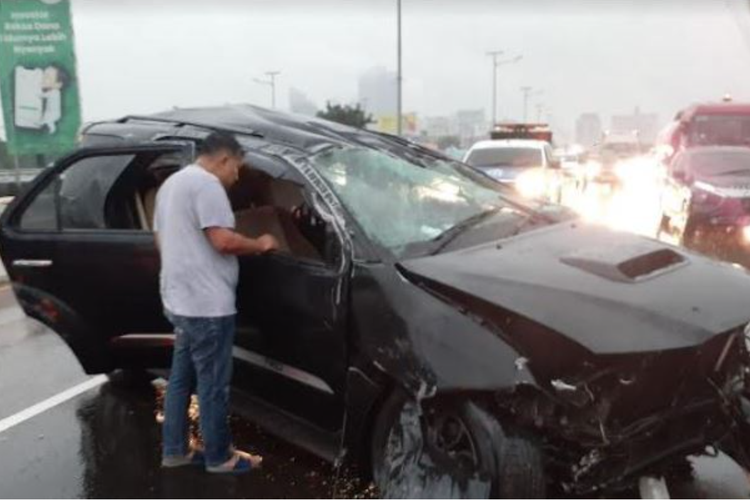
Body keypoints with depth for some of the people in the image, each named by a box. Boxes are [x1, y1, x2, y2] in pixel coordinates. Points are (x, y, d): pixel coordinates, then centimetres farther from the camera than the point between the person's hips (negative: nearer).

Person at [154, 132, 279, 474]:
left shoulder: (172, 183, 18)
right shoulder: (206, 183, -14)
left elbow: (161, 238, 23)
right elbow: (223, 240, -22)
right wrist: (260, 244, -6)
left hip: (178, 298, 11)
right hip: (206, 303, -10)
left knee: (182, 377, 18)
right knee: (213, 383, 1)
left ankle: (175, 450, 27)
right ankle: (219, 457, 13)